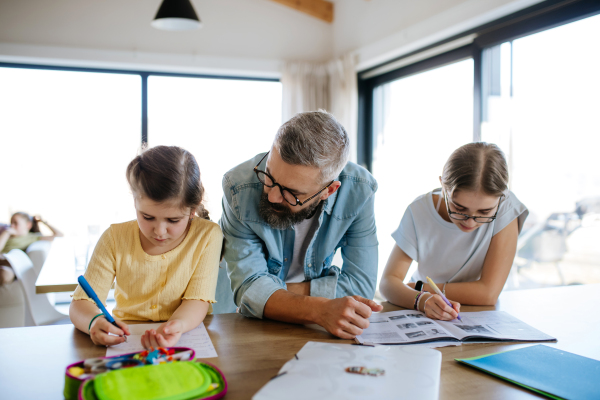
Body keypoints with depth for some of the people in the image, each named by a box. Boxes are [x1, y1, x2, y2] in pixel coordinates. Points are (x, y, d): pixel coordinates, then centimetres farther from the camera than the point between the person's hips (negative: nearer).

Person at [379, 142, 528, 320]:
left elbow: (489, 293, -19)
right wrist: (422, 299, -35)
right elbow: (388, 281, -16)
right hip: (423, 319, 1)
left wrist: (420, 288, -14)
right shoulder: (419, 211, -14)